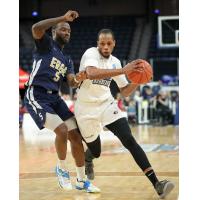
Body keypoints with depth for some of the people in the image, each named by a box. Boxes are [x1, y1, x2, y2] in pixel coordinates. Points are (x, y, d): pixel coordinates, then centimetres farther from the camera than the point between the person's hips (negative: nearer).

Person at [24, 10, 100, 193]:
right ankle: (62, 169, 2)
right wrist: (64, 18, -20)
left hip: (55, 98, 7)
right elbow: (36, 28, -22)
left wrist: (77, 80, -22)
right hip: (36, 97, -7)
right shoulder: (46, 44, 2)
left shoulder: (66, 60, 21)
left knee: (76, 136, 1)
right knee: (62, 130, -23)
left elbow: (71, 82, 3)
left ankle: (82, 180, 14)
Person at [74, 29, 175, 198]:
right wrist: (123, 71, -43)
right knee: (95, 151, 8)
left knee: (129, 140, -16)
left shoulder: (115, 62, 5)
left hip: (107, 105, 4)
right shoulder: (91, 53, -14)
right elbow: (91, 73, -37)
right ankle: (87, 160, 50)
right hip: (87, 109, -4)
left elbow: (125, 92, 10)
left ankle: (156, 184, -23)